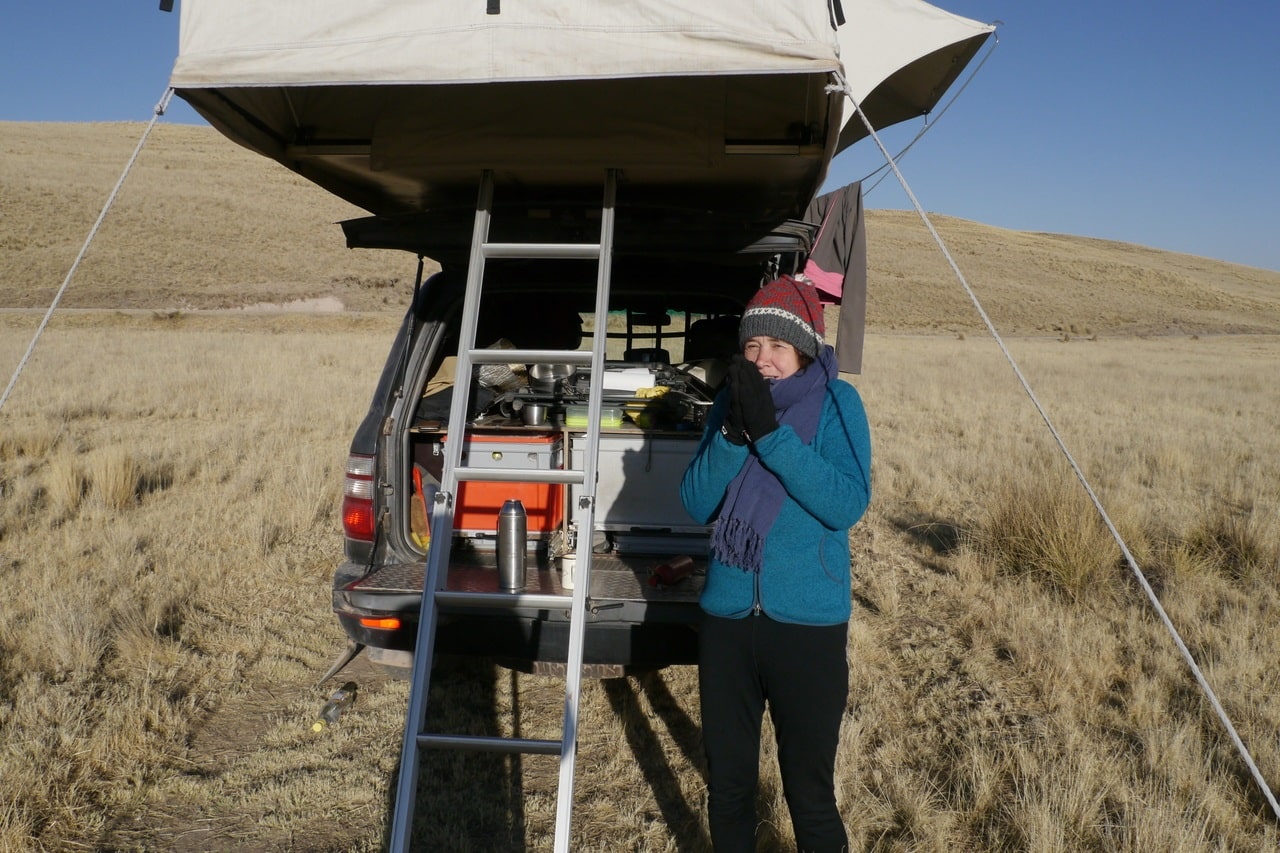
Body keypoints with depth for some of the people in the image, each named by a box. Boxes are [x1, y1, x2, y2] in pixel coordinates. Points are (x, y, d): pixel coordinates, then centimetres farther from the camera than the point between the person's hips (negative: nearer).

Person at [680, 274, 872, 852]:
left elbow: (848, 505, -18)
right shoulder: (731, 402, 3)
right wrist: (733, 431, -18)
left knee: (809, 793, 7)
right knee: (727, 783, 17)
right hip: (726, 617, 4)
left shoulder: (836, 403, -7)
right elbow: (696, 505, -3)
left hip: (808, 624, -3)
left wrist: (770, 431, -25)